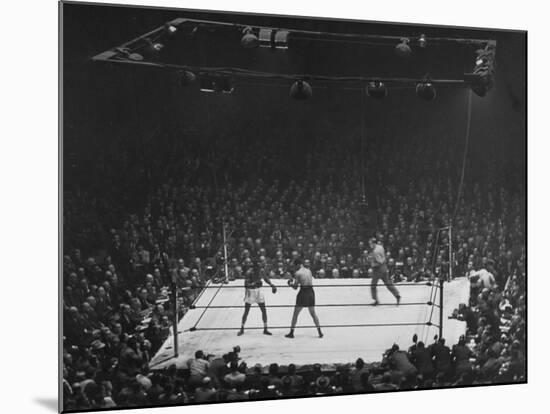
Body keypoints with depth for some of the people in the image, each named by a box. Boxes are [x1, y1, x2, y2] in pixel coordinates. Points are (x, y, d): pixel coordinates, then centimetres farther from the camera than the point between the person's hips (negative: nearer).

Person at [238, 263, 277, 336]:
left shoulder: (262, 271, -4)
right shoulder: (249, 272, -20)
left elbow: (266, 279, 12)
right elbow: (246, 284, -20)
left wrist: (272, 285, 0)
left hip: (258, 291, 5)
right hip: (250, 292, -5)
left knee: (264, 310, 3)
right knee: (246, 312, -1)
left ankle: (265, 329, 14)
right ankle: (242, 329, 14)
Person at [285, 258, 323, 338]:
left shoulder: (297, 273, -7)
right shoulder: (309, 271, 10)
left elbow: (295, 287, -7)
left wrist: (291, 284, 14)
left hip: (303, 293, -5)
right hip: (311, 292, 5)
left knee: (295, 314, 6)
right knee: (313, 313, 17)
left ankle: (291, 332, 6)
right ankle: (320, 332, 15)